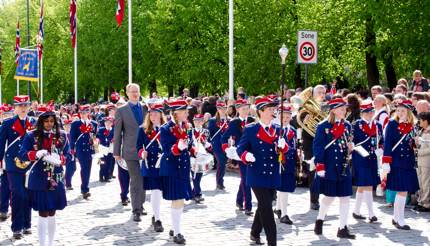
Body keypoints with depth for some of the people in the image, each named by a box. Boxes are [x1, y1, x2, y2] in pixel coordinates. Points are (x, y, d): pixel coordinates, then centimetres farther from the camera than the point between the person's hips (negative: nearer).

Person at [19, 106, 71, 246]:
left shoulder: (62, 136, 5)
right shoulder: (31, 136, -3)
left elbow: (68, 155, 4)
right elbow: (22, 155, -6)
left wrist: (59, 160, -18)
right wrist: (36, 154, -24)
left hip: (56, 180, 3)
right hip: (39, 181, -3)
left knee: (52, 215, 12)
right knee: (43, 215, -3)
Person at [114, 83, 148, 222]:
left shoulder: (146, 109, 9)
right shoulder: (121, 111, 2)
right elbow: (117, 133, 2)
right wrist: (117, 152, 0)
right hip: (131, 151, -3)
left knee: (143, 180, 10)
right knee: (135, 181, -6)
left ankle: (140, 206, 24)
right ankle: (136, 211, -3)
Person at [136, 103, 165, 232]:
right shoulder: (143, 129, 3)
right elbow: (138, 146, 2)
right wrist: (142, 153, -18)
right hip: (150, 165, -2)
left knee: (159, 191, 11)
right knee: (155, 191, -8)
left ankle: (155, 215, 29)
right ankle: (157, 220, -3)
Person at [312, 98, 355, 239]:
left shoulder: (347, 126, 8)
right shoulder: (323, 126, -9)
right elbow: (318, 147, -11)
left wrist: (350, 148, -6)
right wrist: (320, 167, -15)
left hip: (343, 168, 5)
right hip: (329, 168, -5)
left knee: (345, 197, 2)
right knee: (329, 196, 5)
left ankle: (343, 228, 7)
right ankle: (319, 220, 30)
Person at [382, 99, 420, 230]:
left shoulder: (411, 126, 11)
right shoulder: (392, 124, -5)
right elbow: (387, 144, -9)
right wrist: (386, 163, -14)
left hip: (408, 163, 6)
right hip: (396, 162, -6)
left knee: (402, 191, 9)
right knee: (402, 191, -7)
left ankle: (396, 218, 22)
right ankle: (400, 220, 1)